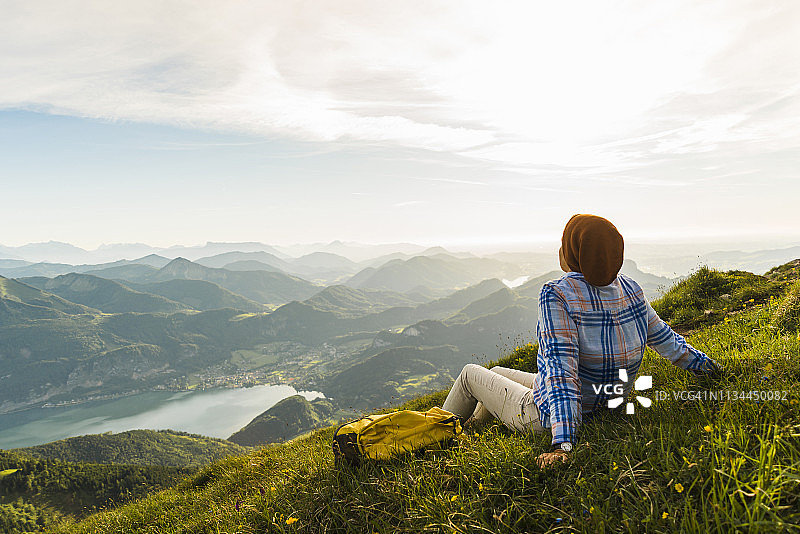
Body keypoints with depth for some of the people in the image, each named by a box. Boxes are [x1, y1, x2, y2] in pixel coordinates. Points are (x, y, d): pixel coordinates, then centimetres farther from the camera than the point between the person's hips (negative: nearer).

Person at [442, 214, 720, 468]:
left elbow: (560, 368, -35)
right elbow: (664, 337, 5)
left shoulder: (556, 294, -29)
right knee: (496, 373, 28)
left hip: (547, 416, -7)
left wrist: (562, 443, -36)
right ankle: (470, 427, 50)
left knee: (471, 373, 17)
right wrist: (702, 363, 23)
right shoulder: (631, 289, -9)